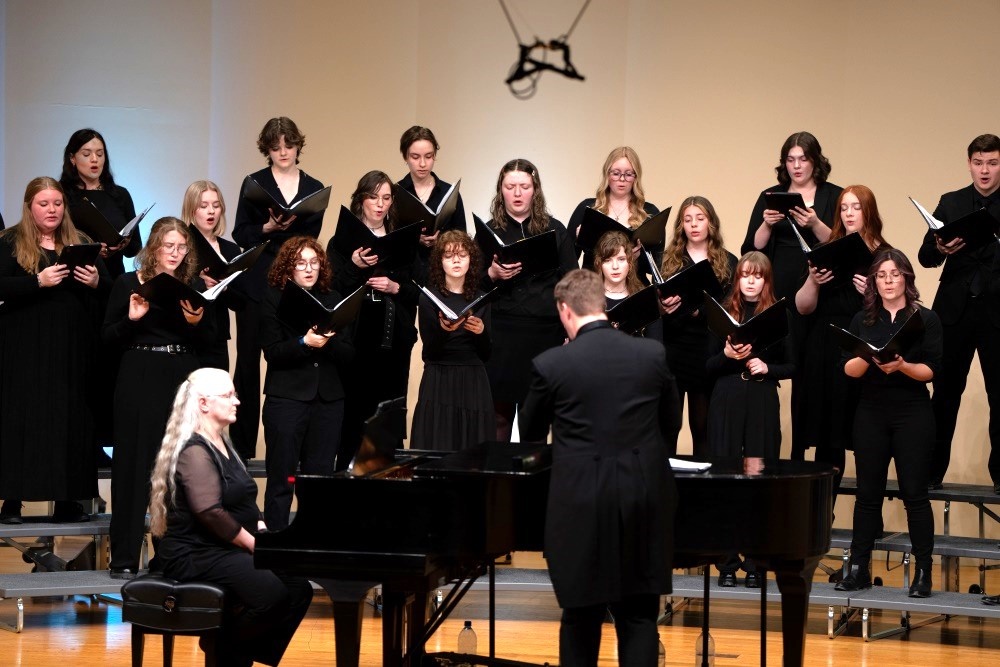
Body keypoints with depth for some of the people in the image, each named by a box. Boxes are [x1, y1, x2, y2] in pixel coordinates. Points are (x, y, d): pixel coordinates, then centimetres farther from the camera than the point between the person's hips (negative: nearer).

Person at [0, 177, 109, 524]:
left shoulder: (80, 243, 13)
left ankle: (68, 500, 5)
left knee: (72, 420, 1)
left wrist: (96, 282, -12)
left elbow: (109, 290, 10)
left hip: (71, 349, 3)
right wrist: (39, 281, -22)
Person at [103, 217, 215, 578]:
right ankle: (125, 558, 2)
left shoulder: (195, 286, 9)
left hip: (183, 379, 2)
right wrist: (132, 318, -16)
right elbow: (109, 338, 1)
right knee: (134, 464, -2)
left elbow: (209, 339, 9)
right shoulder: (128, 284, 2)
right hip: (140, 379, -2)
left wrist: (196, 321, -11)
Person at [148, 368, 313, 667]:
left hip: (228, 550, 10)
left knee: (299, 589, -7)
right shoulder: (194, 452, -15)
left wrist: (262, 531, 3)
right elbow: (210, 513, -24)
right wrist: (256, 545, -16)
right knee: (270, 594, -29)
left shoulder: (222, 445, 18)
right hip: (196, 555, -10)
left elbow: (241, 504, 23)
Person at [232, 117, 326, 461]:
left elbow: (312, 239, 8)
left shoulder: (313, 188, 12)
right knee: (248, 363, -1)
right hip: (256, 284, -1)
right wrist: (268, 228, -16)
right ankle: (241, 447, 3)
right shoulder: (254, 183, 6)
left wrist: (288, 228, -11)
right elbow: (241, 234, 0)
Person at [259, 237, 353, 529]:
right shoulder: (274, 300, 2)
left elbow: (348, 353, 7)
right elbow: (272, 352, -6)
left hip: (328, 399, 4)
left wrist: (328, 341, -13)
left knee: (321, 477, 4)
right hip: (287, 398, -3)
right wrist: (304, 343, -21)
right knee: (281, 478, -1)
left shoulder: (334, 301, 13)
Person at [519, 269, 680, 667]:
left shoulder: (550, 365, -9)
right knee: (639, 617, 8)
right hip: (644, 503, 2)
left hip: (582, 504, -2)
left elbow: (530, 434, 7)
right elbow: (671, 425, 12)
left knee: (581, 616, 11)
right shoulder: (652, 355, -1)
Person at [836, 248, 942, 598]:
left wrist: (902, 366, -24)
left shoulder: (926, 319, 1)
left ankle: (923, 572, 1)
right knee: (868, 493, 4)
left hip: (913, 413, -3)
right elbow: (848, 369, 1)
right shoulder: (862, 321, 9)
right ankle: (858, 569, 9)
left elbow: (932, 370, -6)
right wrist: (868, 358, -19)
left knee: (914, 493, -3)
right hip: (871, 414, 3)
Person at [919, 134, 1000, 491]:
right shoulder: (951, 203, 9)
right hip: (955, 310, 2)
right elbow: (925, 257, 5)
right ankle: (932, 470, 11)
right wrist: (941, 249, -17)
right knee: (944, 393, 4)